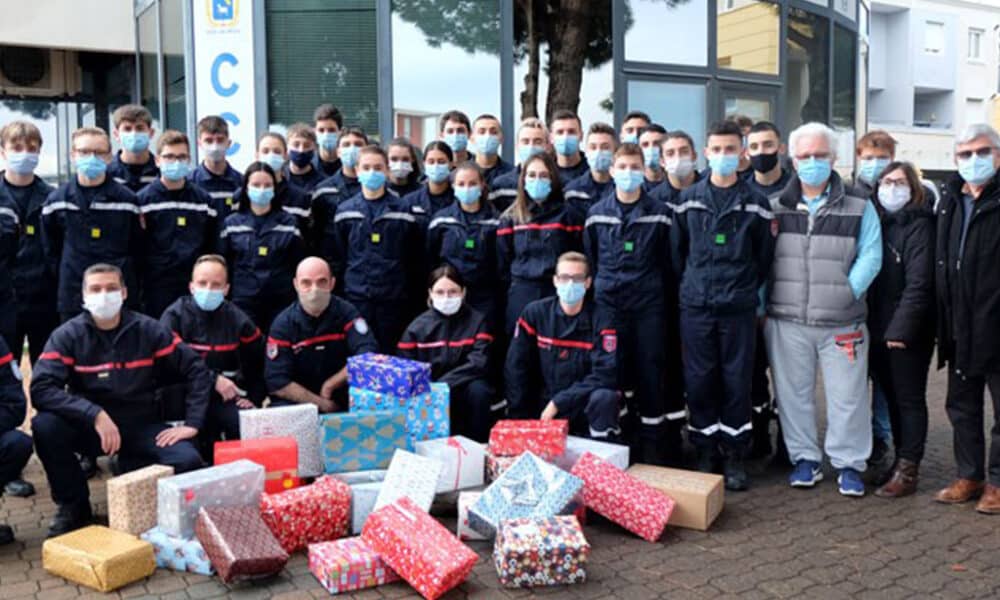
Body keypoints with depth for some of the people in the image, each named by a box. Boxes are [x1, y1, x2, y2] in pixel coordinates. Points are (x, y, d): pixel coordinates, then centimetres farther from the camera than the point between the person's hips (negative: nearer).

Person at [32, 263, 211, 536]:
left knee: (188, 461, -26)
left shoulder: (148, 330, -7)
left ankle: (133, 469, 9)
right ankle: (73, 505, -5)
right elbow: (41, 389, -22)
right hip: (89, 426, 0)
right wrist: (95, 414, -33)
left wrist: (192, 423, -11)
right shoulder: (67, 335, -9)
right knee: (45, 426, -30)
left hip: (141, 425, 0)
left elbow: (197, 371, -3)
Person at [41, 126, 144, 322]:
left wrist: (124, 275, 0)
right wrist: (64, 276, 4)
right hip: (72, 297, 1)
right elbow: (50, 249, 11)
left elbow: (138, 247, 5)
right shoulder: (56, 201, 5)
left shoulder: (127, 199, 1)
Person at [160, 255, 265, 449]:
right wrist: (213, 379, -22)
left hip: (224, 396, 2)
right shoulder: (174, 316, -3)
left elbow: (257, 365, 19)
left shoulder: (238, 320, 6)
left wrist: (254, 399, 8)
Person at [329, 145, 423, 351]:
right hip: (355, 298, 1)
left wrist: (412, 299, 0)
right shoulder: (344, 211, 5)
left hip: (393, 299, -1)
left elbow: (415, 259, 3)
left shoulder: (403, 211, 1)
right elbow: (334, 258, 6)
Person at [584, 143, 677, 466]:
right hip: (607, 304, 1)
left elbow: (668, 262, 6)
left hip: (648, 306, -1)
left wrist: (663, 297, 5)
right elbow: (589, 260, 12)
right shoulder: (596, 213, 6)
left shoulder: (659, 213, 2)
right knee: (612, 373, 4)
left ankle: (654, 448, 11)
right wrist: (593, 293, 10)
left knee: (650, 373, 1)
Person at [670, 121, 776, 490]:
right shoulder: (688, 200, 5)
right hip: (696, 306, 1)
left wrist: (749, 290, 7)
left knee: (737, 382, 4)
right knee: (699, 382, 4)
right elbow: (676, 251, 10)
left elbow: (764, 255, 7)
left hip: (739, 308, -1)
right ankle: (704, 453, 17)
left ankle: (734, 456, 15)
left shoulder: (755, 203, 2)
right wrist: (689, 286, 9)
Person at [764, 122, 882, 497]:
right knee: (793, 393, 9)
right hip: (787, 322, 1)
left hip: (843, 322, -1)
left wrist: (848, 292, -14)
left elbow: (870, 256, -3)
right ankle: (804, 459, 23)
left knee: (847, 395, 3)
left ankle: (849, 464, 18)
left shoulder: (859, 209, 5)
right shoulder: (775, 208, 8)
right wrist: (764, 299, -4)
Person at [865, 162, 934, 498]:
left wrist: (901, 328, -21)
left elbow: (918, 283, -16)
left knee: (909, 400, 2)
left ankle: (907, 471, 8)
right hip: (878, 330, 6)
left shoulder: (919, 225, -9)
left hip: (908, 333, -6)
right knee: (891, 398, 13)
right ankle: (902, 461, 23)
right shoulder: (876, 222, 11)